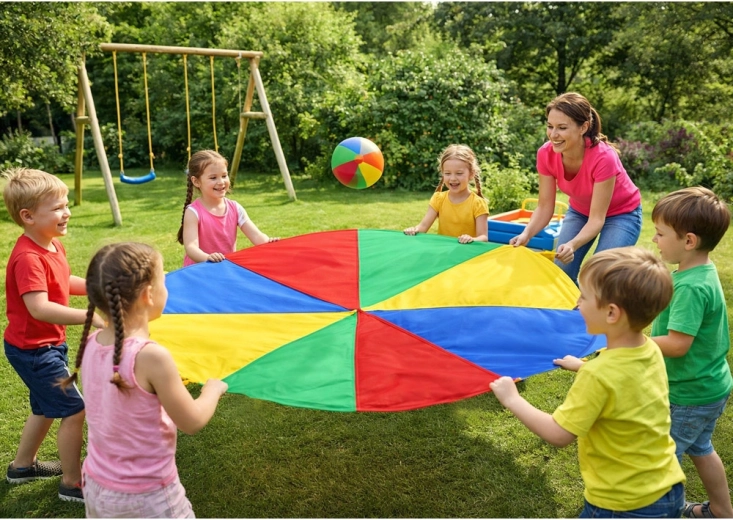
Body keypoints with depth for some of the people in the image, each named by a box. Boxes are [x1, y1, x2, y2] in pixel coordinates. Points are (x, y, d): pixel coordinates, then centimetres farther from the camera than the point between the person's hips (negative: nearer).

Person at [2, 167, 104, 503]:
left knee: (47, 407, 24)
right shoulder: (28, 258, -28)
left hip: (49, 343, 10)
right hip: (32, 349, -10)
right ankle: (72, 483, 13)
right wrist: (90, 317, -45)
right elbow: (39, 308, -38)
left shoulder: (53, 245, 1)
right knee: (74, 410, -4)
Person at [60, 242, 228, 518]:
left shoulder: (90, 344, -8)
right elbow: (193, 422, -17)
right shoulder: (151, 356, -27)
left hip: (97, 486, 6)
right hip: (147, 497, -6)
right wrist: (213, 388, -1)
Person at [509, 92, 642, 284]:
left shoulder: (603, 158, -36)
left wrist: (572, 245, -50)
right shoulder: (546, 154, -23)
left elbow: (596, 219, -32)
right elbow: (545, 207, -17)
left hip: (621, 214, -4)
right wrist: (526, 235, -35)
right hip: (580, 211, 4)